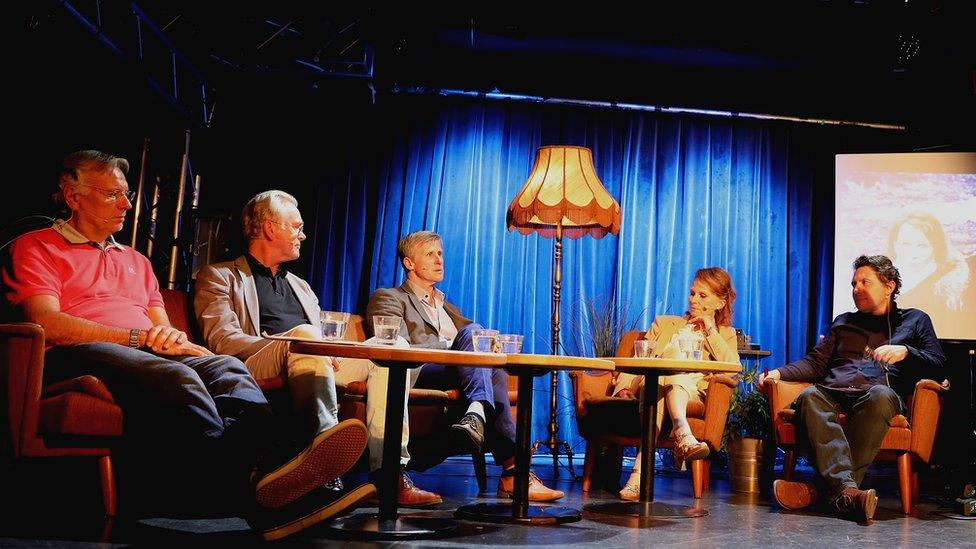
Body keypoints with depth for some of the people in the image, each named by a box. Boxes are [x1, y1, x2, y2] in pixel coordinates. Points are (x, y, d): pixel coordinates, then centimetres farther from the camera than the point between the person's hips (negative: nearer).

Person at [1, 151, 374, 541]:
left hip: (150, 354, 6)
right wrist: (138, 337, -10)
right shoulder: (37, 246, 14)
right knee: (172, 375, -38)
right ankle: (249, 478, -62)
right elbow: (47, 324, -4)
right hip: (78, 357, -6)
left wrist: (173, 340, 0)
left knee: (226, 367, -27)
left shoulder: (135, 260, 34)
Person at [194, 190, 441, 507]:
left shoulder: (299, 286, 34)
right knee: (305, 334, -37)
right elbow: (222, 340, -5)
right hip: (257, 365, -6)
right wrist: (290, 341, -17)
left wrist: (329, 350, -1)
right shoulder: (219, 277, 13)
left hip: (316, 362, 7)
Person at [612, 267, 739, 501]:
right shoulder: (664, 323, 31)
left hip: (691, 391, -1)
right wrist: (624, 385, -1)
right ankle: (683, 435, -63)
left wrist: (710, 331, 8)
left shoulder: (725, 334, 28)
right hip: (649, 382, 1)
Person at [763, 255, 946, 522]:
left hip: (879, 392, -2)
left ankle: (821, 488, -45)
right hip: (832, 392, 2)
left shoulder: (915, 320, 26)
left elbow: (938, 365, 14)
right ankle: (846, 490, -50)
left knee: (880, 396, -40)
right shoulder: (844, 322, 33)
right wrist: (779, 373, 6)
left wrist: (905, 352, -6)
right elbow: (816, 362, 24)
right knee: (809, 396, -34)